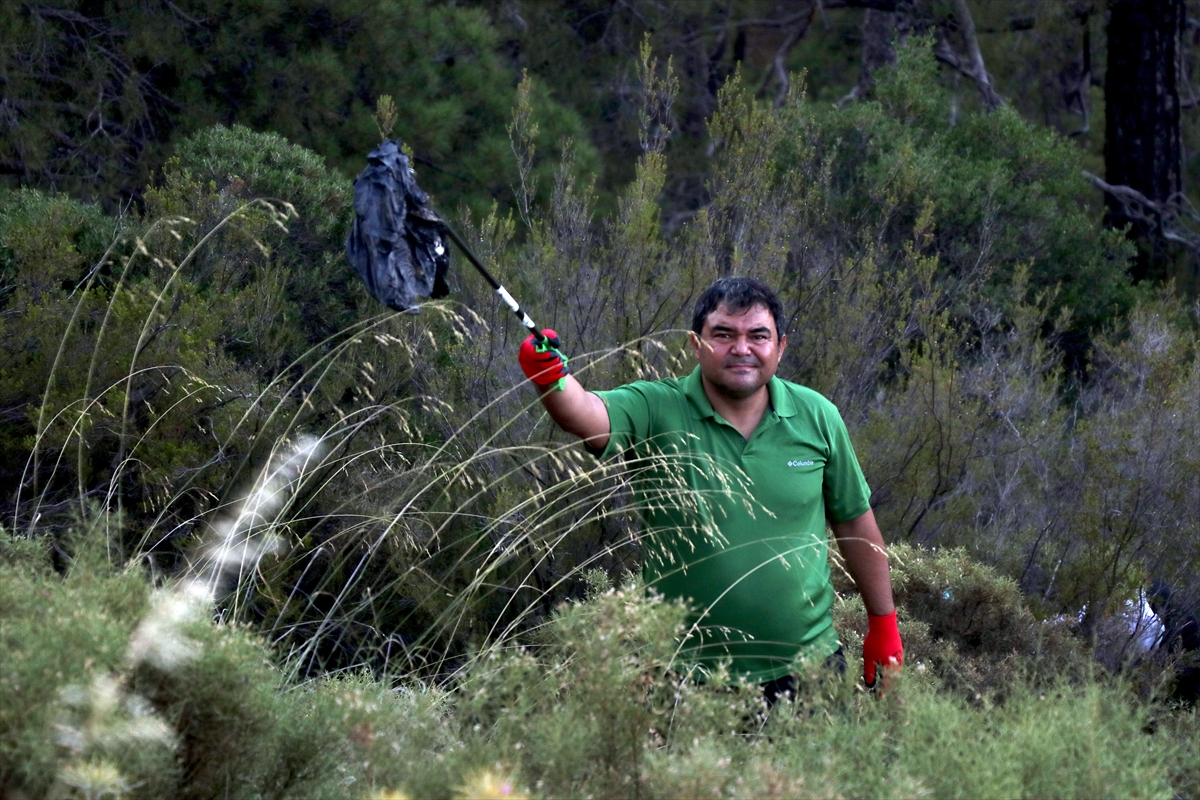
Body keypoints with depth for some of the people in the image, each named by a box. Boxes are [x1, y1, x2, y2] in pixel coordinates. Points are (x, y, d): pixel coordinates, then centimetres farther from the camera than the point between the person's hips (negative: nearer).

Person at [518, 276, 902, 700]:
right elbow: (590, 415, -31)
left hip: (805, 664, 2)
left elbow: (855, 522, 10)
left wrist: (883, 624, 15)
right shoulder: (656, 411, -10)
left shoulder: (818, 417, 0)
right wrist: (553, 379, -54)